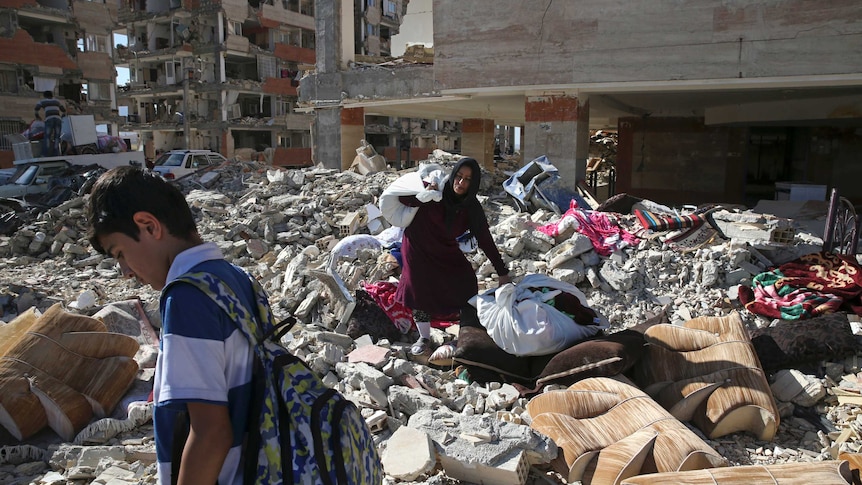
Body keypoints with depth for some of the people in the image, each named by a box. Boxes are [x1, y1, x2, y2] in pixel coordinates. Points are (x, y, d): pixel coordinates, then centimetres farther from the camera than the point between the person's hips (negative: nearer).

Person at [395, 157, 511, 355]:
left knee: (466, 284, -10)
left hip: (446, 252, 2)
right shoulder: (436, 191, -22)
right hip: (418, 248, -2)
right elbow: (402, 198, -15)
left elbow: (485, 240, -12)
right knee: (420, 292, 0)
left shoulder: (472, 208, -16)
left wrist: (502, 271, -13)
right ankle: (424, 338, 18)